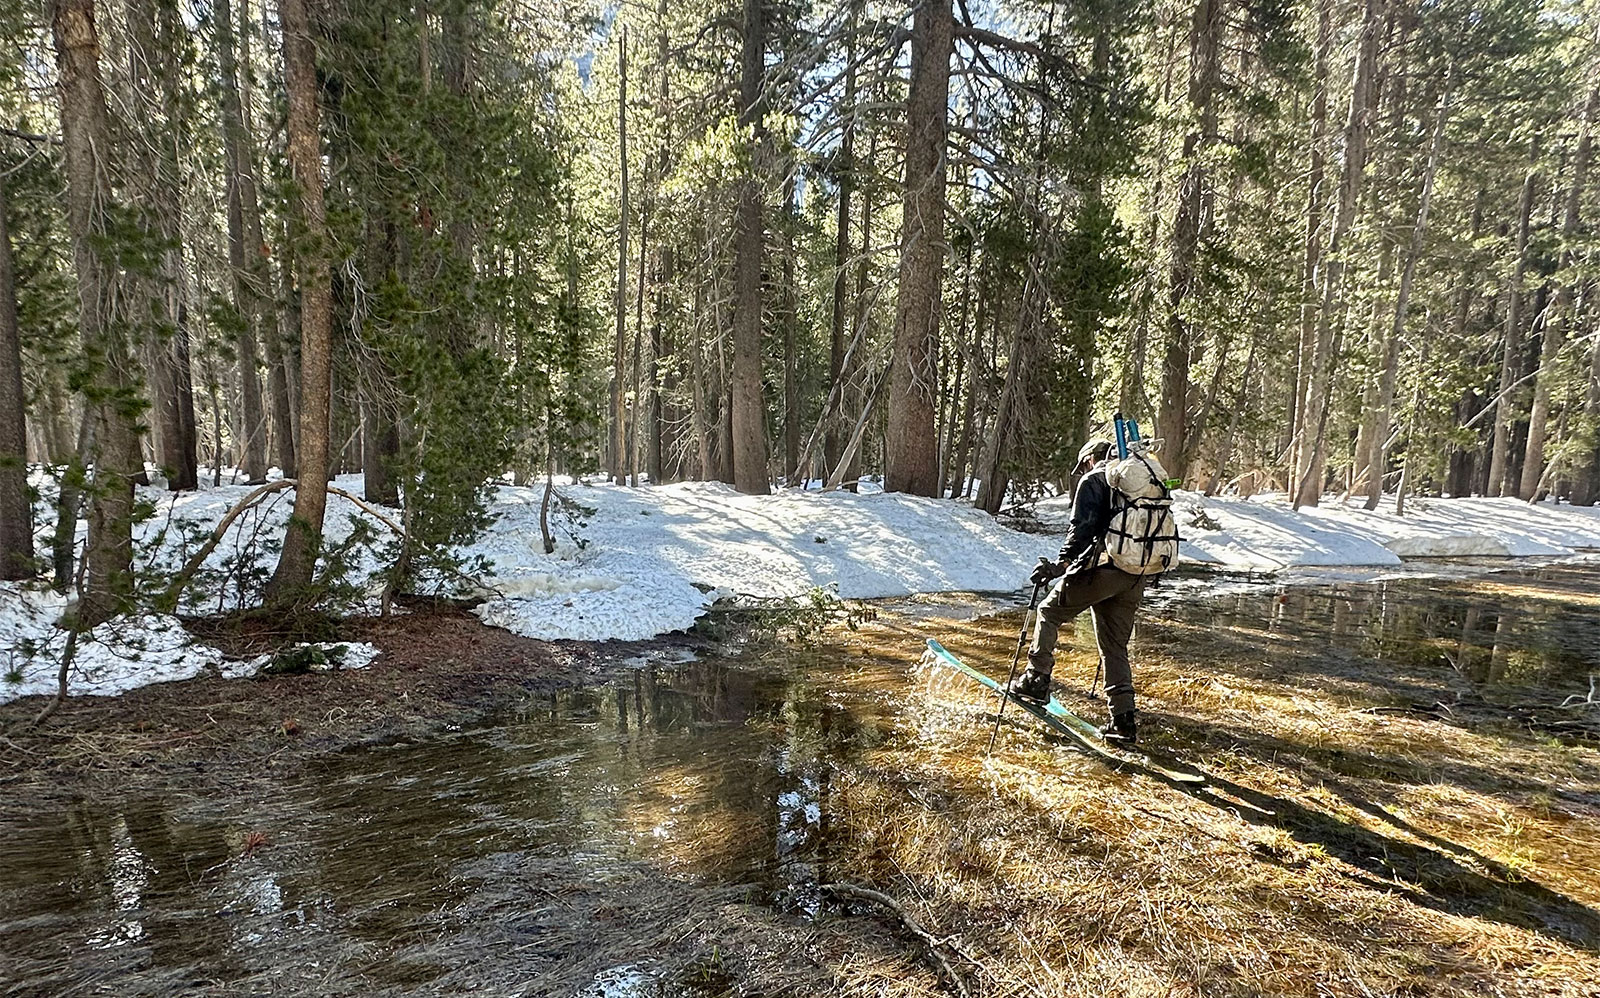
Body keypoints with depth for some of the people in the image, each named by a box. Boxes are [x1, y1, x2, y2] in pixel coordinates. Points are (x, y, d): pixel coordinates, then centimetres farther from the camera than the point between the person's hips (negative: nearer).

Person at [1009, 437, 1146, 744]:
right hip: (1136, 577, 7)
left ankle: (1036, 680, 8)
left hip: (1102, 568, -7)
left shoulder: (1093, 480, 2)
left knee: (1050, 612, 12)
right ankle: (1125, 720, 8)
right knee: (1115, 647, 13)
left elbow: (1082, 528, -14)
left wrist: (1061, 564, -20)